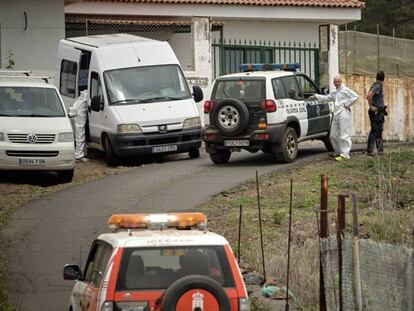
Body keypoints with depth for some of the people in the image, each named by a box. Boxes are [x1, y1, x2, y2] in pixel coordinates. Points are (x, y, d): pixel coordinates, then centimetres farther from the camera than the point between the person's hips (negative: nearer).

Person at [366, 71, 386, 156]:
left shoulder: (376, 85, 13)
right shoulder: (377, 86, -16)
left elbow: (368, 96, 23)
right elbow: (369, 95, -30)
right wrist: (371, 106, -21)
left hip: (379, 112, 10)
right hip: (376, 112, -10)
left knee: (379, 130, 14)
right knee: (374, 131, -9)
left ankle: (380, 149, 20)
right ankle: (369, 150, -10)